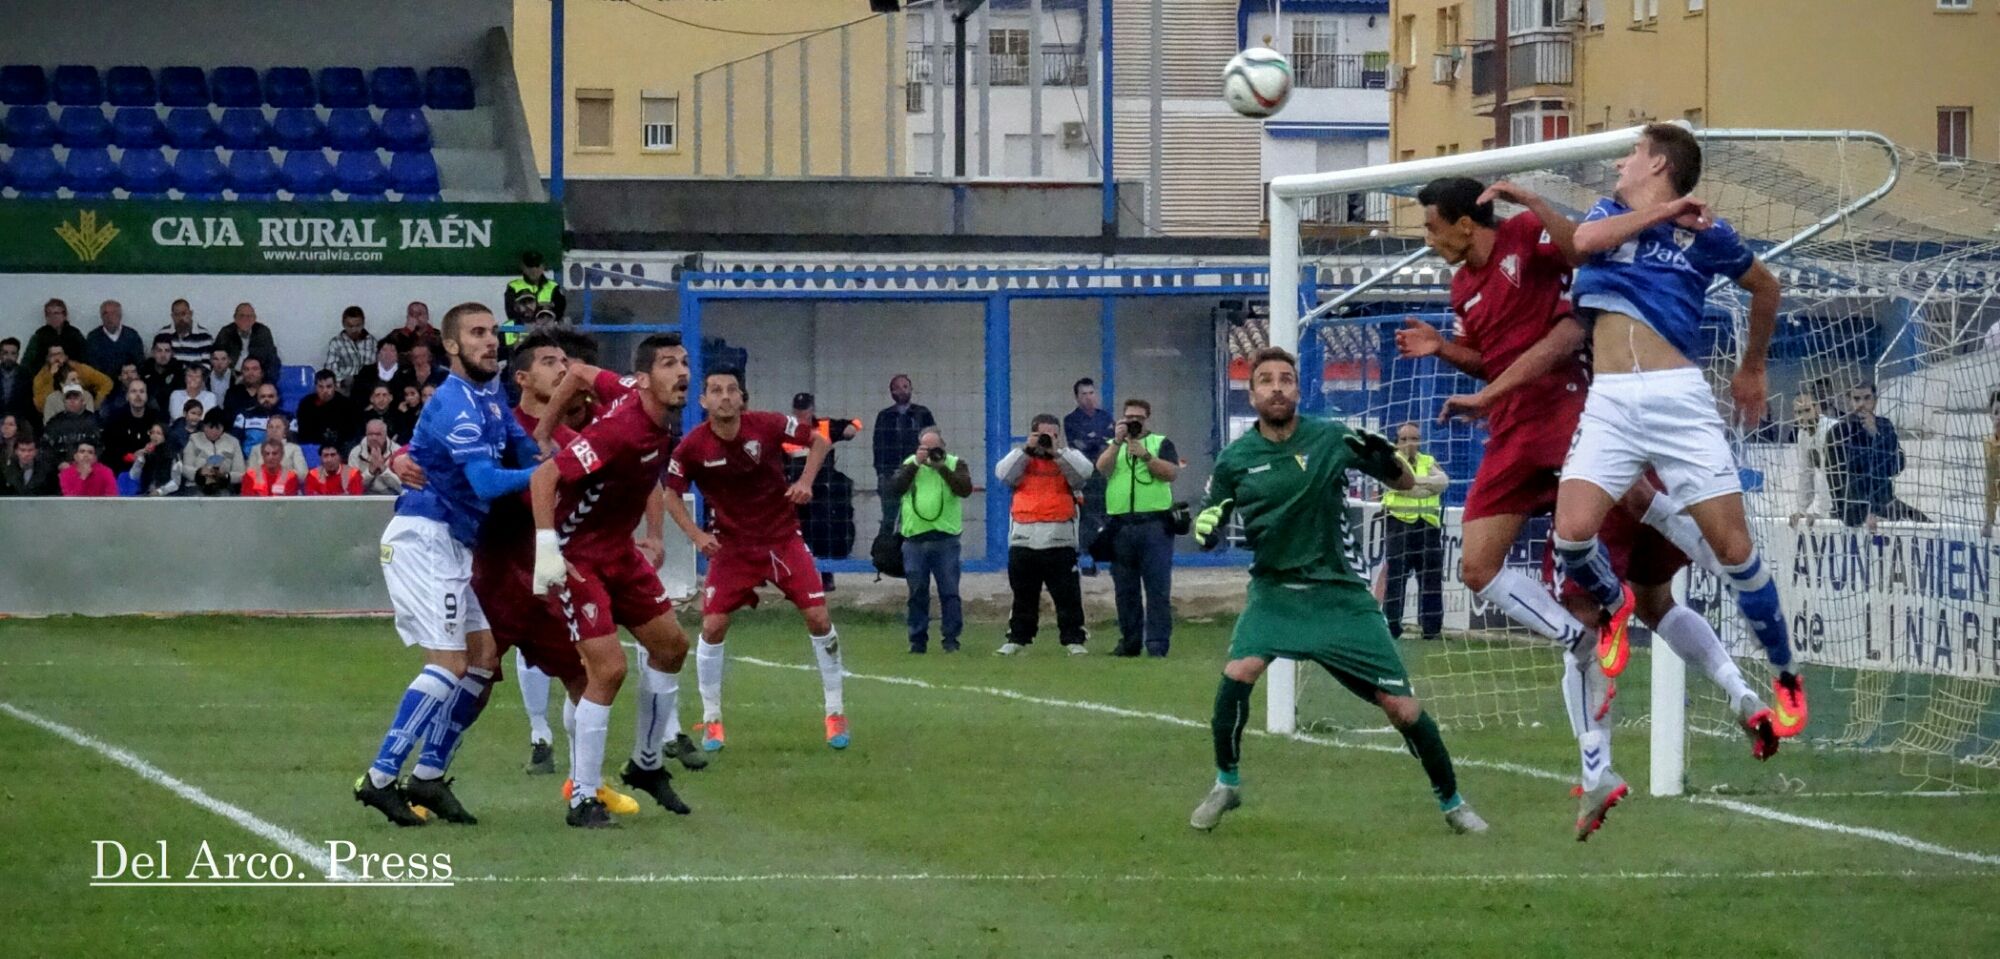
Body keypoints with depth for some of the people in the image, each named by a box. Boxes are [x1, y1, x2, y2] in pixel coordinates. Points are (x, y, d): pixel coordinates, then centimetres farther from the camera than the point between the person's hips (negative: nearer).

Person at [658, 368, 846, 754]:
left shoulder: (766, 425, -14)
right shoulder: (692, 447, -14)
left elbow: (819, 440, 1)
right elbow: (671, 494, 0)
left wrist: (806, 481, -14)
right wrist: (696, 534, -14)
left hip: (784, 538, 0)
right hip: (732, 545, 0)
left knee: (818, 617, -7)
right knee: (713, 625, -8)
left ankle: (836, 713, 9)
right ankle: (711, 721, 9)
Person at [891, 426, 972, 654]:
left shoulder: (955, 464, 5)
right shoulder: (910, 464, 11)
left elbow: (965, 489, -11)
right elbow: (896, 487, -5)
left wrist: (942, 467, -15)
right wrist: (916, 464, -11)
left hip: (945, 539, -2)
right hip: (914, 539, 2)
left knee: (949, 592, -3)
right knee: (917, 593, 5)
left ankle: (951, 639, 3)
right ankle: (918, 640, 12)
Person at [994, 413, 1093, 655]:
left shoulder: (1069, 456, 7)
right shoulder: (1021, 457, 12)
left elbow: (1083, 472, -12)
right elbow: (1003, 474, -5)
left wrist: (1056, 451, -14)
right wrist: (1027, 449, -9)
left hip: (1059, 538, -2)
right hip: (1023, 538, 2)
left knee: (1068, 594, -2)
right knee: (1023, 595, 11)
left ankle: (1073, 639, 2)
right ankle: (1017, 638, 18)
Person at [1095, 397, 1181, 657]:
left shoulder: (1161, 443, 13)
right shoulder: (1113, 446, 19)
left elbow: (1172, 472, -3)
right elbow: (1102, 467, 0)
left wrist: (1145, 455, -10)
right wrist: (1118, 442, -10)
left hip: (1154, 524, -3)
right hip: (1120, 525, 3)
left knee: (1158, 587, -8)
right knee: (1125, 589, 6)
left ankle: (1157, 644, -10)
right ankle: (1129, 642, 13)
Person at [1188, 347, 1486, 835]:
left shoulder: (1331, 439, -5)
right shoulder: (1235, 460, -2)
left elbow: (1406, 483, 2)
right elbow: (1207, 527, 8)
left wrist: (1385, 459, -20)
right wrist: (1206, 528, -16)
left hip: (1339, 593, -1)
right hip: (1275, 589, 1)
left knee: (1402, 706, -5)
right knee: (1238, 671, -27)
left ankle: (1452, 801, 17)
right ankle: (1226, 784, -4)